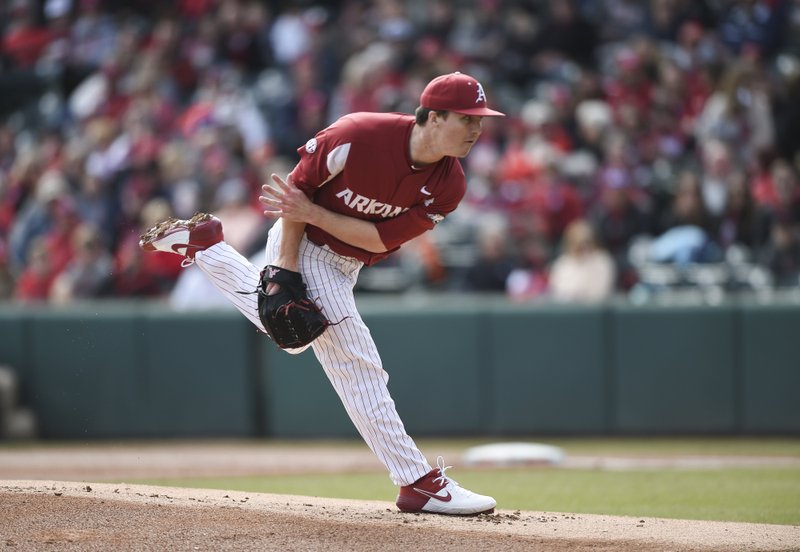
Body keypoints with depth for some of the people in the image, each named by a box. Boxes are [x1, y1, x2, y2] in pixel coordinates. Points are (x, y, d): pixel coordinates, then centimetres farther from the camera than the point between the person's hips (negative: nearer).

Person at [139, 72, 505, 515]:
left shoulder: (448, 186, -17)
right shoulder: (357, 136, -31)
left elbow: (381, 240, -19)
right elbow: (297, 185, -19)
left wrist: (312, 212, -27)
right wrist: (286, 267, -23)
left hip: (345, 264, 7)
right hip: (304, 247, -7)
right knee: (356, 363, -13)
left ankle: (202, 245, 34)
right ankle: (418, 483, -11)